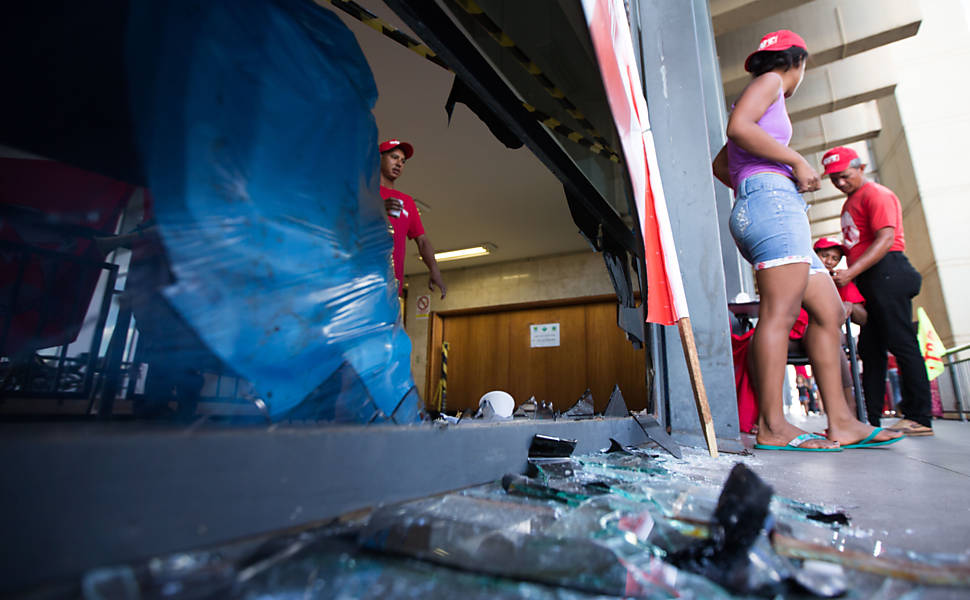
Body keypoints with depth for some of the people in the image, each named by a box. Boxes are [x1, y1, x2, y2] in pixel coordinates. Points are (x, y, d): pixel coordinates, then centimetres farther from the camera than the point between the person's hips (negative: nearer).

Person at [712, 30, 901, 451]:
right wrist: (797, 162, -8)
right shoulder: (770, 82, 10)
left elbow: (719, 166, 38)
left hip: (755, 210, 10)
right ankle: (772, 426, -21)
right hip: (772, 199, -10)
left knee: (829, 311, 4)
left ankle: (840, 421, 2)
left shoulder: (766, 94, 37)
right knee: (779, 312, -19)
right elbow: (738, 127, -12)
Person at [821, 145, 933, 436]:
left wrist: (850, 273, -24)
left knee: (901, 342, -9)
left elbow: (886, 239, -16)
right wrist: (848, 274, 14)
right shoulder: (850, 202, 24)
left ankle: (919, 417, -4)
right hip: (867, 281, 10)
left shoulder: (876, 194, -4)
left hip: (886, 273, -10)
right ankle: (870, 418, 10)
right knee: (870, 347, 7)